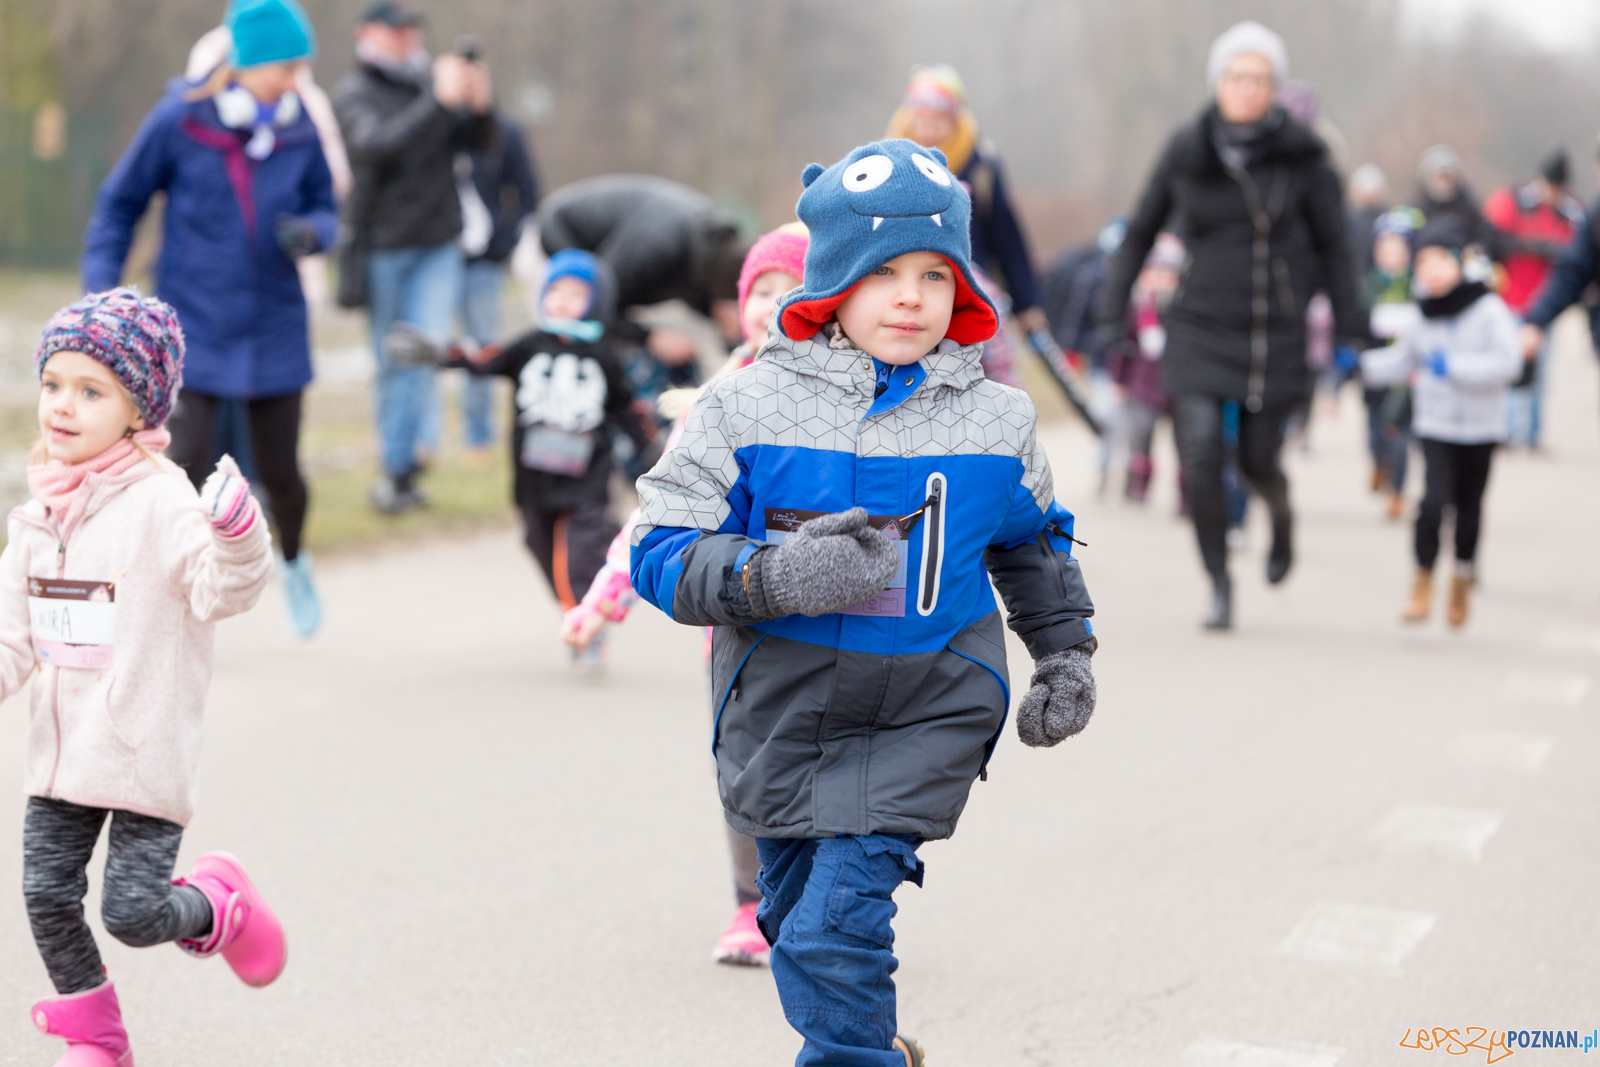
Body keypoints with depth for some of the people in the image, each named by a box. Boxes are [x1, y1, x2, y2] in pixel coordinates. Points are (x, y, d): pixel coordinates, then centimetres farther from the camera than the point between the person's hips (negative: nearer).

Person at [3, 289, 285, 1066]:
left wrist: (237, 536, -45)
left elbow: (222, 591, -27)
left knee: (133, 913, -6)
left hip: (144, 748, -6)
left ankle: (219, 906, 27)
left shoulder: (161, 501, -15)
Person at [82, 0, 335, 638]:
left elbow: (325, 209, 6)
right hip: (194, 329, -2)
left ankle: (293, 561, 42)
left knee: (279, 473, 9)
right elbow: (119, 204, 0)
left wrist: (310, 232, -18)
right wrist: (100, 287, -8)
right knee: (186, 469, -12)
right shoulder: (177, 123, -11)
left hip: (274, 331, 2)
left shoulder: (298, 130, -4)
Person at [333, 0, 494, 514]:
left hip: (438, 244, 2)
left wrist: (480, 106, -16)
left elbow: (476, 142, 6)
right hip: (382, 245, -2)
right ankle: (399, 460, 19)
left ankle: (399, 467, -3)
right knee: (392, 360, 6)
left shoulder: (429, 80, 9)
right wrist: (439, 102, -32)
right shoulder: (354, 94, -3)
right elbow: (379, 144, -23)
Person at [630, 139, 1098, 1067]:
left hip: (927, 712, -1)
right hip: (782, 707, 1)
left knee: (835, 935, -15)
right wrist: (773, 576, -28)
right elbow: (662, 552, -12)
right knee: (797, 912, 19)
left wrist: (1067, 654, 16)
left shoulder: (997, 422, -1)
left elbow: (1035, 543, 19)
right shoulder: (750, 408, -9)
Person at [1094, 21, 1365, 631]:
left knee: (1258, 462, 4)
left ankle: (1281, 520, 41)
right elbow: (1141, 232, 9)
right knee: (1200, 460, -10)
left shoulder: (1301, 156, -4)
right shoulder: (1186, 152, -1)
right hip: (1199, 330, 1)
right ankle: (1219, 584, 8)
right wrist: (1113, 312, 4)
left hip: (1275, 336, -1)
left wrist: (1348, 330, 3)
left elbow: (1331, 244, 4)